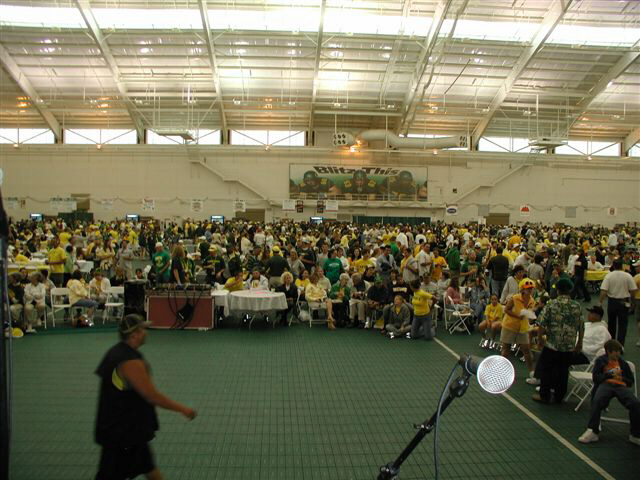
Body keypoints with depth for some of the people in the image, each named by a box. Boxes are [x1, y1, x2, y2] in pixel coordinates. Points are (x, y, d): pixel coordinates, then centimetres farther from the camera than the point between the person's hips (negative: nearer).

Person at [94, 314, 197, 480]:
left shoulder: (117, 351, 3)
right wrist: (183, 409, -15)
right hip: (122, 431, -10)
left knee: (147, 466, 21)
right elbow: (153, 396, -25)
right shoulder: (131, 362, -27)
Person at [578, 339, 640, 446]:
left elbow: (631, 381, 26)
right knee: (597, 401, -36)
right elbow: (596, 378, 7)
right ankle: (593, 432, -32)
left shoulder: (623, 363, 27)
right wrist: (609, 374, -8)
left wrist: (621, 378, 4)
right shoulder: (601, 360, 19)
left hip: (621, 386, 2)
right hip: (605, 384, -2)